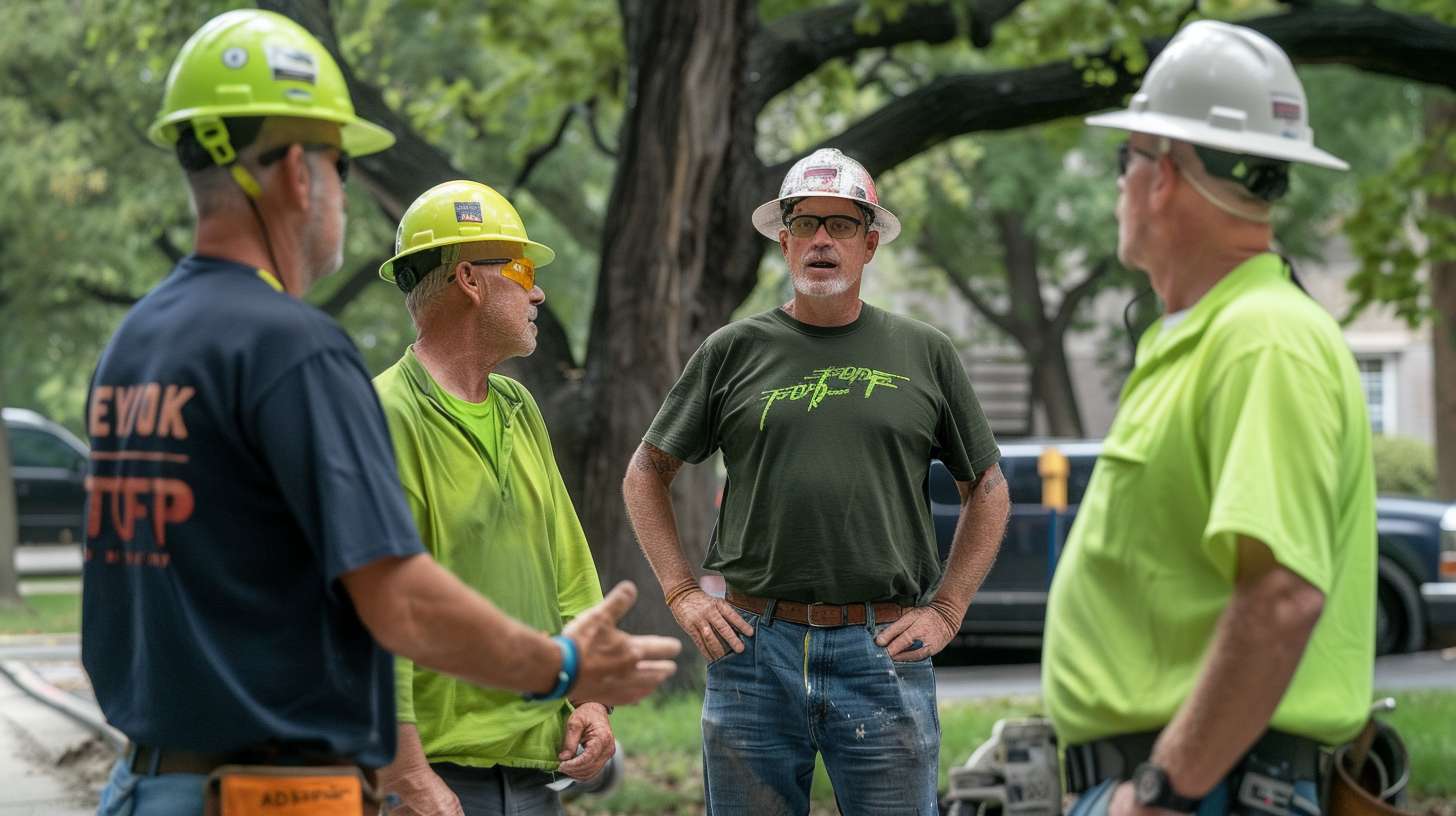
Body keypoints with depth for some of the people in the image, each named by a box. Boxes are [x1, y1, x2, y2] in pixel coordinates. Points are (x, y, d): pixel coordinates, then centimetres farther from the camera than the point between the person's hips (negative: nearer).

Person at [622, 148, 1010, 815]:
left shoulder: (923, 353, 8)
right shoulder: (733, 351, 7)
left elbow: (987, 489, 16)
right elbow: (646, 473, 15)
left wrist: (945, 610, 6)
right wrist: (683, 595, 5)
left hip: (883, 650, 0)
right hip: (754, 641, 0)